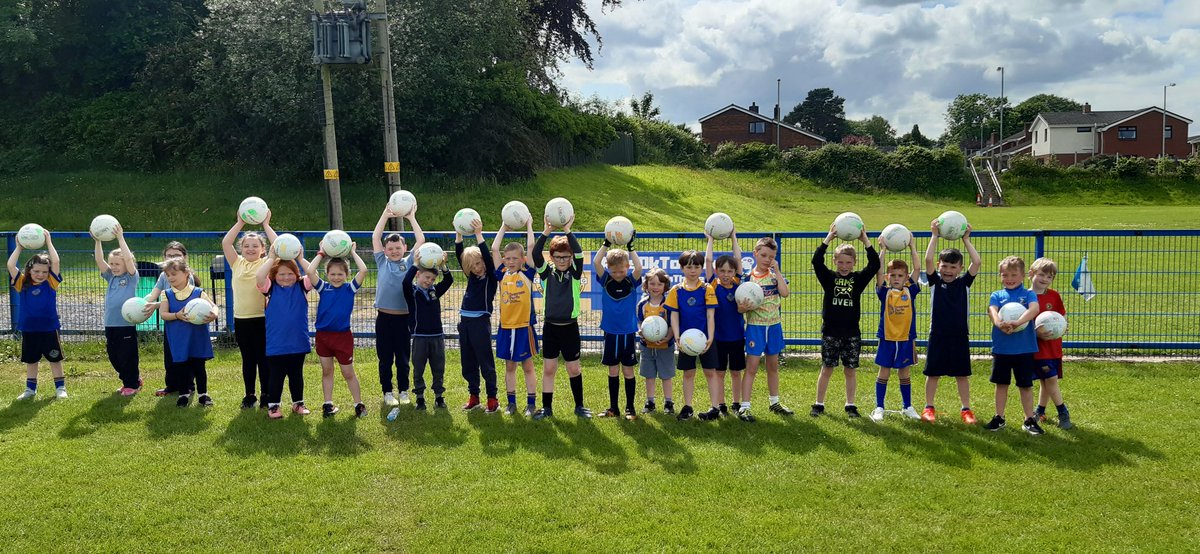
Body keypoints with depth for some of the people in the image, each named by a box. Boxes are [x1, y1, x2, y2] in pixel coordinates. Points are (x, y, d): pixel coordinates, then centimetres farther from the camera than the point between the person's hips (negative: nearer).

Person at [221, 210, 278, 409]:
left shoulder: (267, 264, 0)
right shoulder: (237, 263, 8)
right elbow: (225, 243, -2)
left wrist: (266, 225, -8)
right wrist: (240, 223, -4)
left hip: (262, 318, -3)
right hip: (241, 319, 3)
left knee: (263, 358, 3)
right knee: (247, 359, 12)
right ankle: (249, 395, 22)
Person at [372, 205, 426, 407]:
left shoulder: (409, 262, 6)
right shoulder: (382, 262, 7)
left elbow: (421, 240, 0)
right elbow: (375, 237, 3)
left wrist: (411, 218, 3)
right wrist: (385, 215, 2)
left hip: (404, 318, 0)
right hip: (384, 317, 0)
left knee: (403, 357, 9)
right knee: (385, 358, 6)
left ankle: (403, 390, 21)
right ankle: (387, 392, 17)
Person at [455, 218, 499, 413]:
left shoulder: (491, 277, -3)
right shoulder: (471, 277, 12)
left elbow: (487, 257, -17)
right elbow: (459, 255, 8)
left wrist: (478, 234, -20)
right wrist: (459, 234, -3)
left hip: (481, 322, -6)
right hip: (465, 322, 6)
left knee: (486, 363, -2)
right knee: (468, 363, 10)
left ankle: (492, 399, 5)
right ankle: (474, 397, 21)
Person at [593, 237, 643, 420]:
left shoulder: (632, 281, -4)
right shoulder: (605, 280, -2)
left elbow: (639, 268, -24)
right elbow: (596, 262, -16)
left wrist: (630, 247, -21)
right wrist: (606, 244, -18)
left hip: (628, 333, -1)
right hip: (610, 333, 1)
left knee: (628, 371, 5)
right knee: (613, 371, 10)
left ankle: (630, 407, 15)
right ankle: (613, 407, 19)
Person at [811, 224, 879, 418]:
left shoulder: (858, 279, 3)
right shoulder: (828, 278, 0)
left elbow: (875, 264, -10)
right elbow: (816, 261, -15)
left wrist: (865, 240, -15)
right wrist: (828, 239, -19)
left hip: (852, 332, 1)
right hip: (830, 331, -1)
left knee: (850, 370, 8)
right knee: (826, 369, 5)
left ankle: (850, 405, 18)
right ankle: (819, 404, 13)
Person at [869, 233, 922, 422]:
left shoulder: (910, 291, 1)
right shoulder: (884, 292, -3)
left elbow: (917, 269, -5)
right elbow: (879, 272, -15)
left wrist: (912, 248, -8)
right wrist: (882, 250, -19)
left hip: (906, 339, 2)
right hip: (887, 339, -2)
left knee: (905, 374, 13)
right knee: (884, 373, 6)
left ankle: (907, 407, 24)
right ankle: (879, 408, 13)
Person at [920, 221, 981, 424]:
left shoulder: (964, 282, 2)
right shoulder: (935, 281, -1)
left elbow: (976, 262, -9)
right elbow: (928, 259, -15)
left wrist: (966, 239, -6)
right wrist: (934, 236, -13)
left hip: (960, 336, 1)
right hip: (938, 336, -1)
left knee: (962, 374, 9)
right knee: (933, 373, 7)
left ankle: (966, 409, 19)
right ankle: (928, 407, 19)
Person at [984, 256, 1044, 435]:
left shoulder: (1028, 294, 0)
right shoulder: (997, 295, 5)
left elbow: (1034, 309, -19)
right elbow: (992, 310, -13)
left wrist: (1017, 322, -35)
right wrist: (999, 323, -35)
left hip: (1024, 348, -2)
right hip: (1001, 348, 2)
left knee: (1026, 385, 7)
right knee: (1001, 383, 12)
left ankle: (1029, 420, 18)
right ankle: (999, 418, 23)